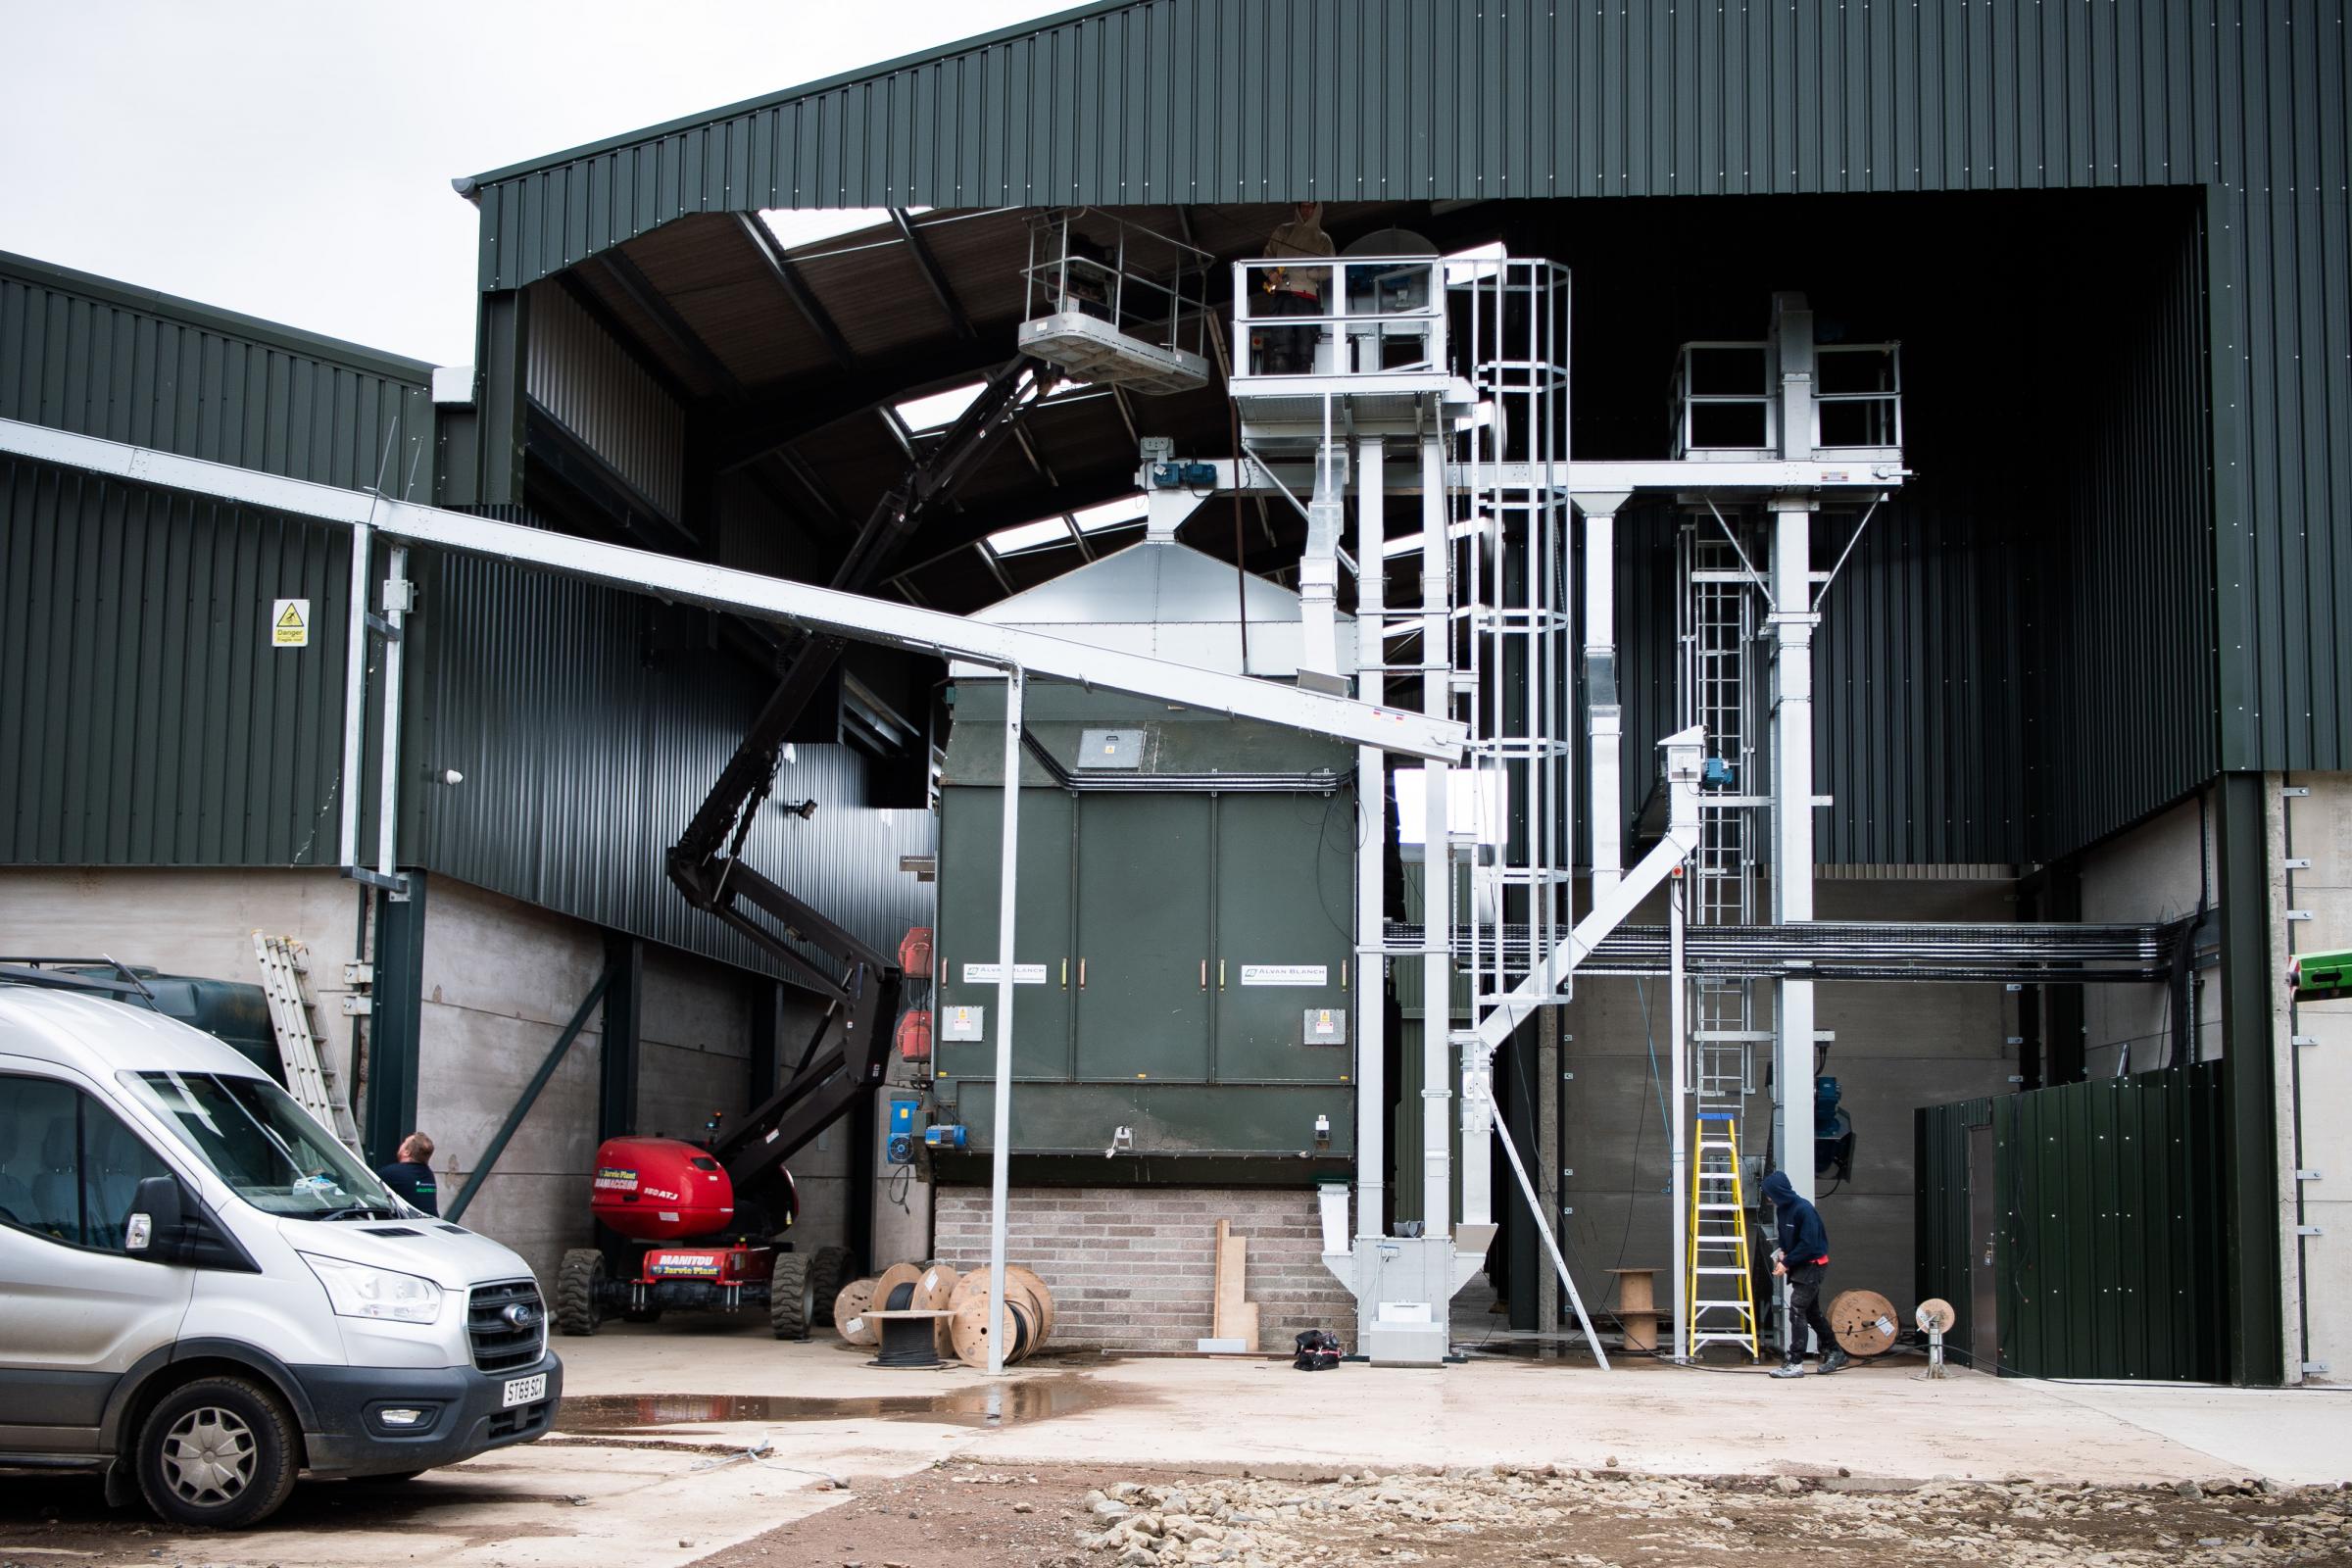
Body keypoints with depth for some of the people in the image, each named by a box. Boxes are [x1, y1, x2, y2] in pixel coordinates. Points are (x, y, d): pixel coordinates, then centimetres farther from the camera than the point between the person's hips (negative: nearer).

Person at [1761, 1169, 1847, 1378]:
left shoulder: (1804, 1210, -23)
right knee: (1812, 1311, 18)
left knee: (1797, 1311, -13)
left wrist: (1787, 1262, -20)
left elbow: (1808, 1244, -24)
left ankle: (1795, 1363, -12)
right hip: (1798, 1266, 9)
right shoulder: (1782, 1209, 4)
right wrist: (1782, 1252, -2)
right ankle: (1835, 1352, 33)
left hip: (1813, 1265, -9)